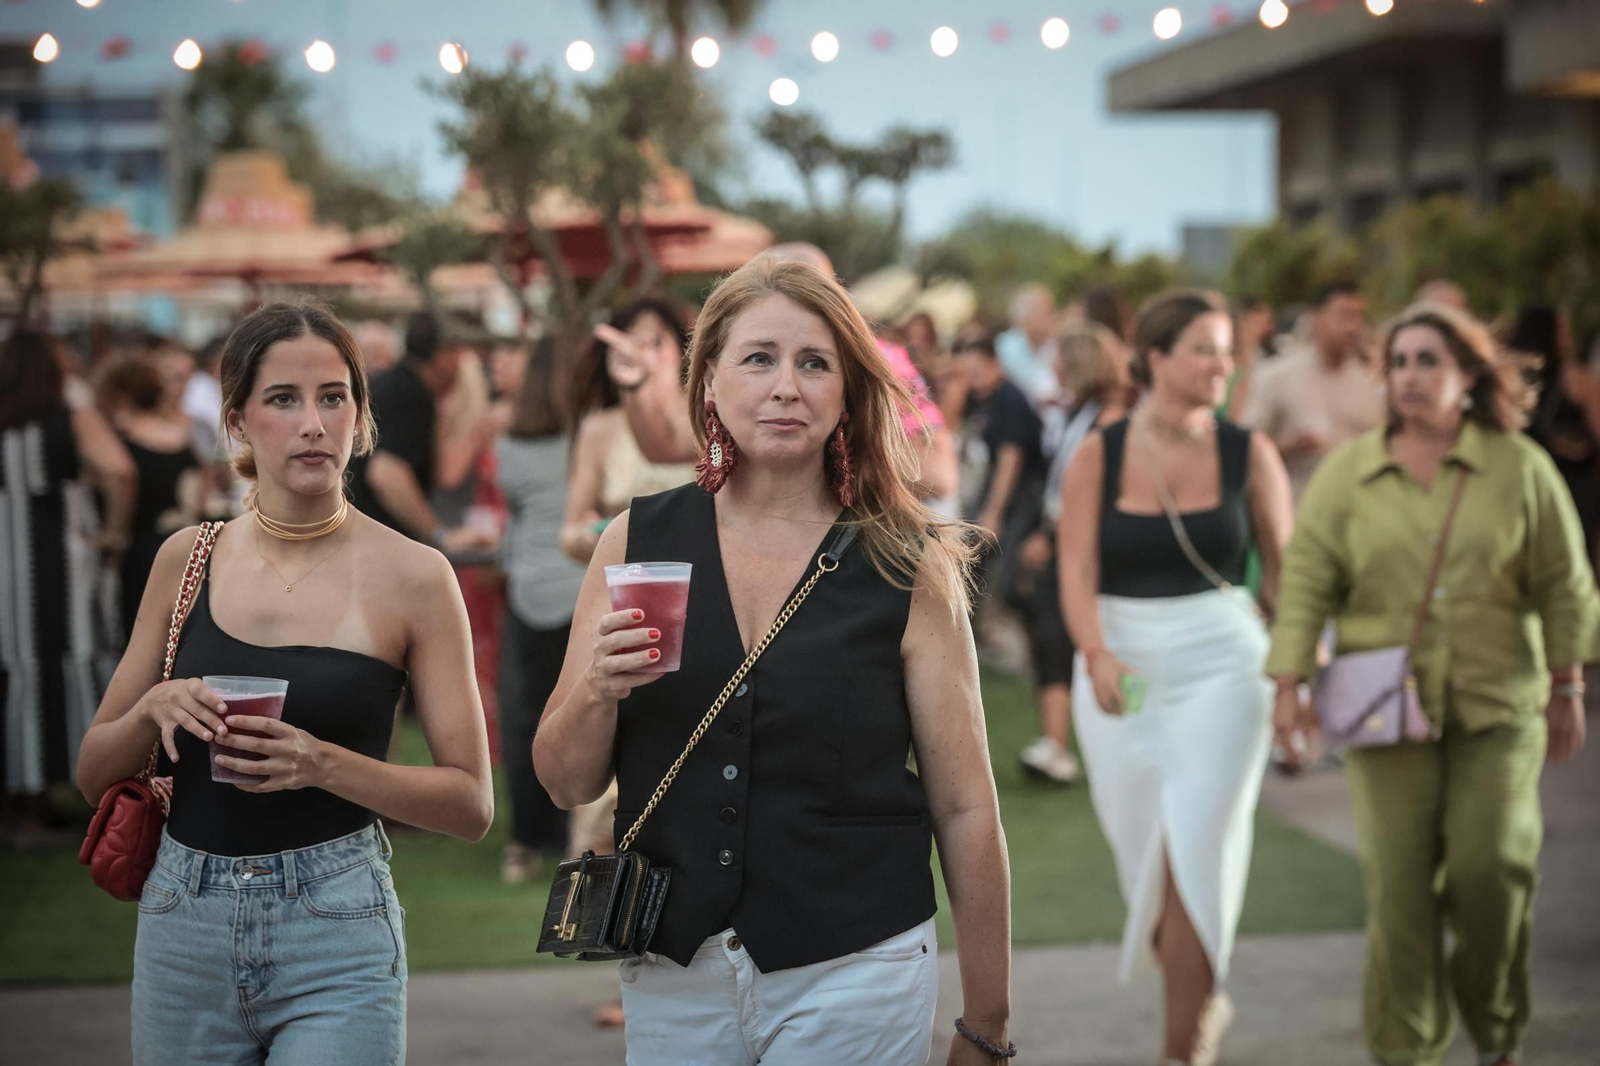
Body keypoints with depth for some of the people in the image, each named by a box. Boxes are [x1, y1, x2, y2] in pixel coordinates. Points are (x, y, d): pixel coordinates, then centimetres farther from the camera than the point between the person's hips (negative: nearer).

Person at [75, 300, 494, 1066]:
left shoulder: (411, 575, -4)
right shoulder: (188, 558, 5)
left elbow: (470, 803, -4)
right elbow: (95, 774, 10)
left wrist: (323, 763, -18)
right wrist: (154, 709, -10)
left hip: (337, 942, -3)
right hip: (183, 924, 3)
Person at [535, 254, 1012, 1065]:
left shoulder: (908, 569, -6)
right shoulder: (639, 542, 1)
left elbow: (964, 809, -2)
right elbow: (566, 784, 4)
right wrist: (596, 690, -17)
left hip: (853, 975, -2)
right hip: (672, 975, 3)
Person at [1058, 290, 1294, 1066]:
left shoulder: (1248, 454, 1)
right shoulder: (1098, 457, 0)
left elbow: (1282, 571, 7)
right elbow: (1077, 573, -7)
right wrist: (1097, 656, -23)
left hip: (1222, 661, -1)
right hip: (1122, 670, 1)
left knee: (1195, 853, -9)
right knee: (1143, 853, 10)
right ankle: (1203, 998, 35)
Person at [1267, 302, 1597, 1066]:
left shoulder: (1520, 468, 2)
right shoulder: (1348, 474, 4)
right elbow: (1305, 579, 1)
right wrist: (1289, 683, -8)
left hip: (1498, 707, 0)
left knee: (1491, 865, -8)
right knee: (1397, 879, -3)